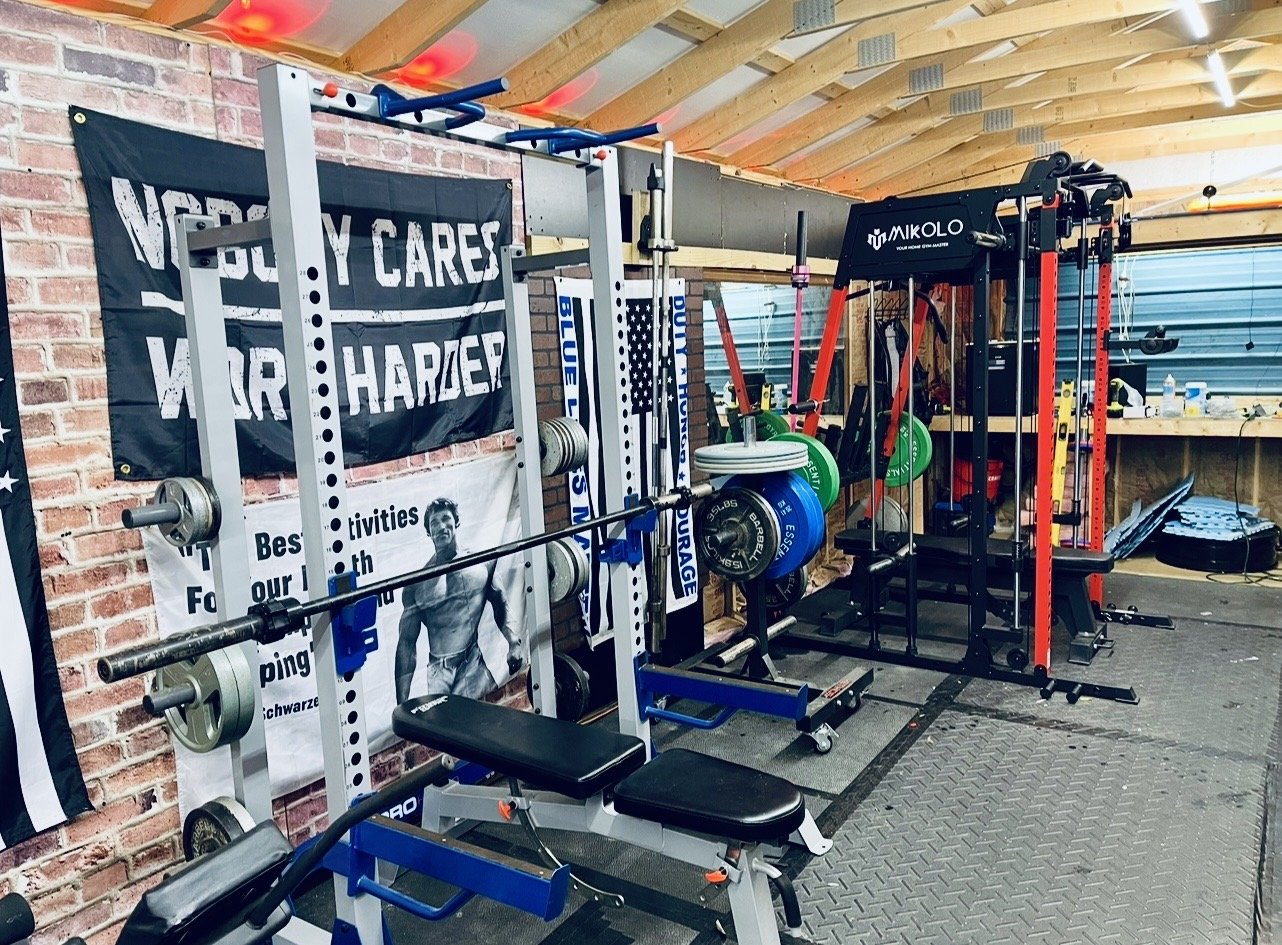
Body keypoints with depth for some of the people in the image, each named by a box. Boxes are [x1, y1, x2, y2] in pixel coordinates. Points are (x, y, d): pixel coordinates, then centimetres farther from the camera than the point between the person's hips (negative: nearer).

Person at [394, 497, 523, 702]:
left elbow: (500, 605, 18)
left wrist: (513, 641, 0)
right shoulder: (418, 583, 1)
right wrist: (402, 703, -2)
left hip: (478, 665, 1)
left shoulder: (483, 564, 6)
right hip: (441, 672, -1)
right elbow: (407, 642, 2)